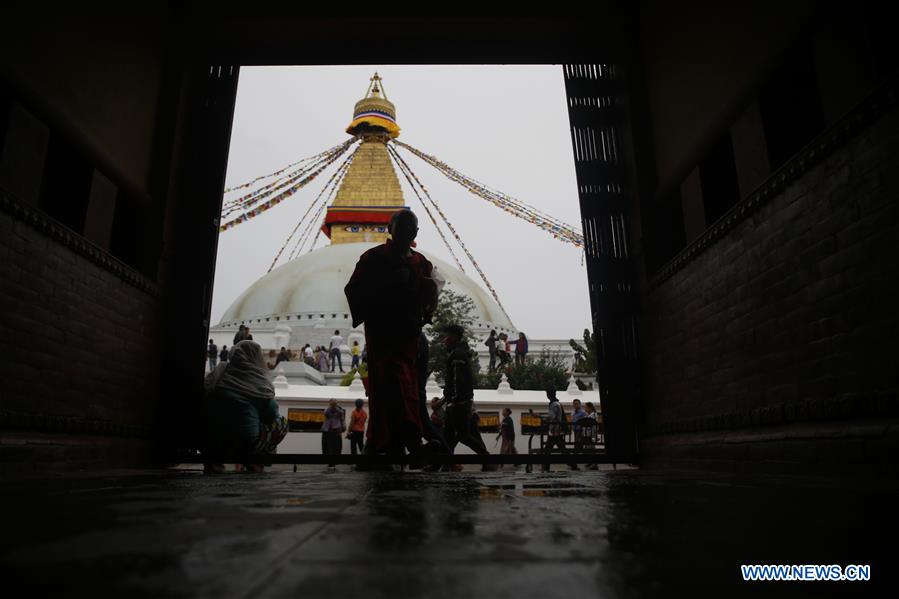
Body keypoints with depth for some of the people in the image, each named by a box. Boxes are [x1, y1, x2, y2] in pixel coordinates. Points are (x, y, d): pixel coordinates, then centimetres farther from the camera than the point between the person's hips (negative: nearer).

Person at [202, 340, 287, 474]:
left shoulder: (219, 372, 8)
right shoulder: (261, 382, -1)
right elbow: (272, 417, 3)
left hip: (211, 443, 5)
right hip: (246, 443, -4)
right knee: (282, 423, 16)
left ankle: (213, 460, 16)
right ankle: (253, 461, 6)